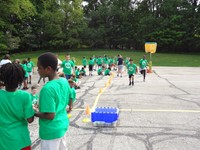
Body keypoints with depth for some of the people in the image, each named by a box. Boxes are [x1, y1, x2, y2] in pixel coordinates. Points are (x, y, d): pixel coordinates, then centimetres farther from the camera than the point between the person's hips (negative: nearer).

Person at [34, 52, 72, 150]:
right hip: (63, 125, 7)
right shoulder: (64, 81, -3)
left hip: (51, 130, -7)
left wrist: (36, 113, -10)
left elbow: (50, 115, -25)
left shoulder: (47, 88, -27)